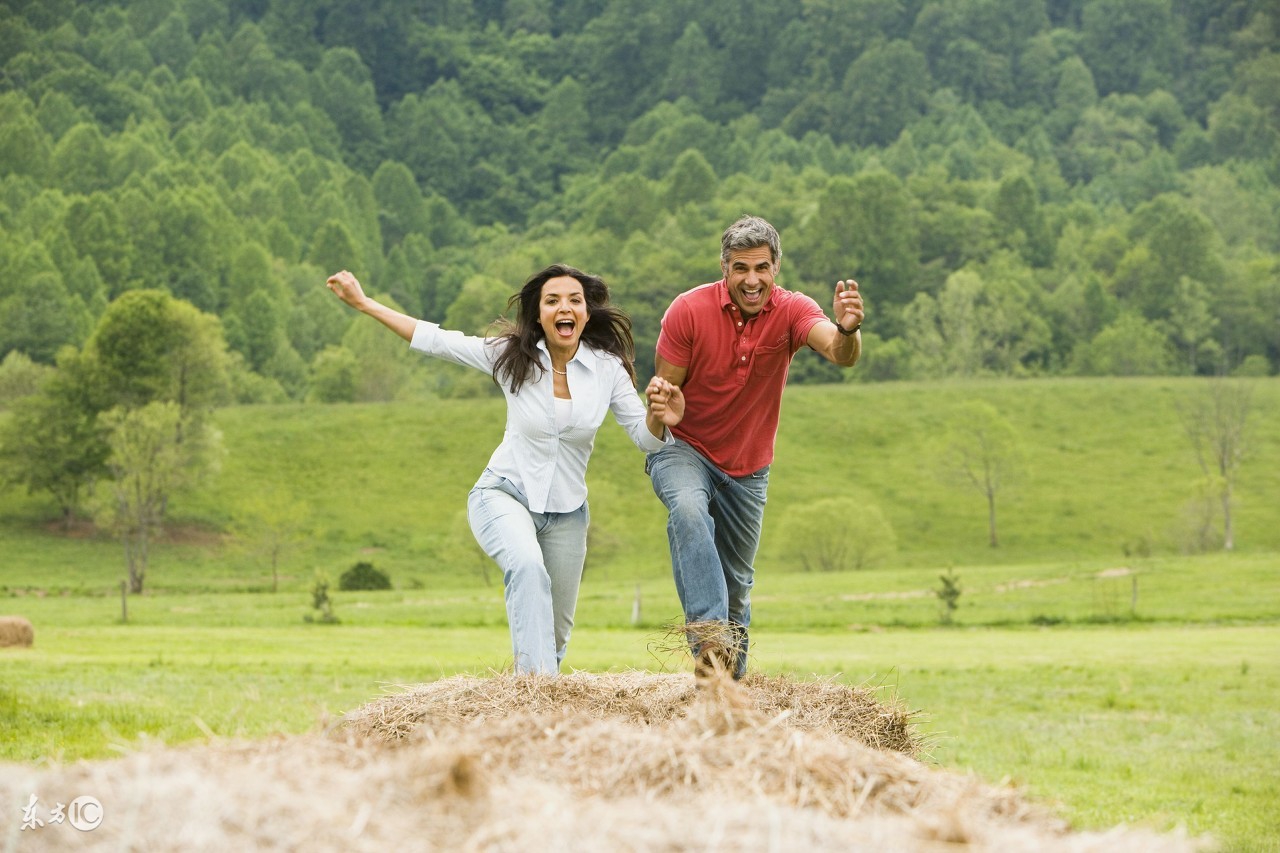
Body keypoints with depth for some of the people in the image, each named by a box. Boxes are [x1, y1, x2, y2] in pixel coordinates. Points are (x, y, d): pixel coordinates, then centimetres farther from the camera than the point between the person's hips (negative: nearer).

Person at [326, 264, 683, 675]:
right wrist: (364, 303, -5)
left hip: (566, 511, 3)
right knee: (528, 568, -36)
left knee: (556, 633, 12)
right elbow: (435, 340, -4)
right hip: (505, 494, -3)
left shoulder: (607, 368, -7)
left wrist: (660, 418, -28)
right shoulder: (512, 356, -9)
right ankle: (536, 677, -45)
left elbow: (645, 437, -4)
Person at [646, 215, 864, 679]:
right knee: (689, 509, -36)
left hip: (748, 467, 3)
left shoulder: (791, 311, -16)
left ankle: (732, 673, 31)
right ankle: (709, 636, -44)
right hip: (685, 448, -3)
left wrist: (846, 329, -58)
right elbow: (665, 389, -8)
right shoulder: (689, 309, -17)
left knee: (737, 582, 11)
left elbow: (840, 354, -35)